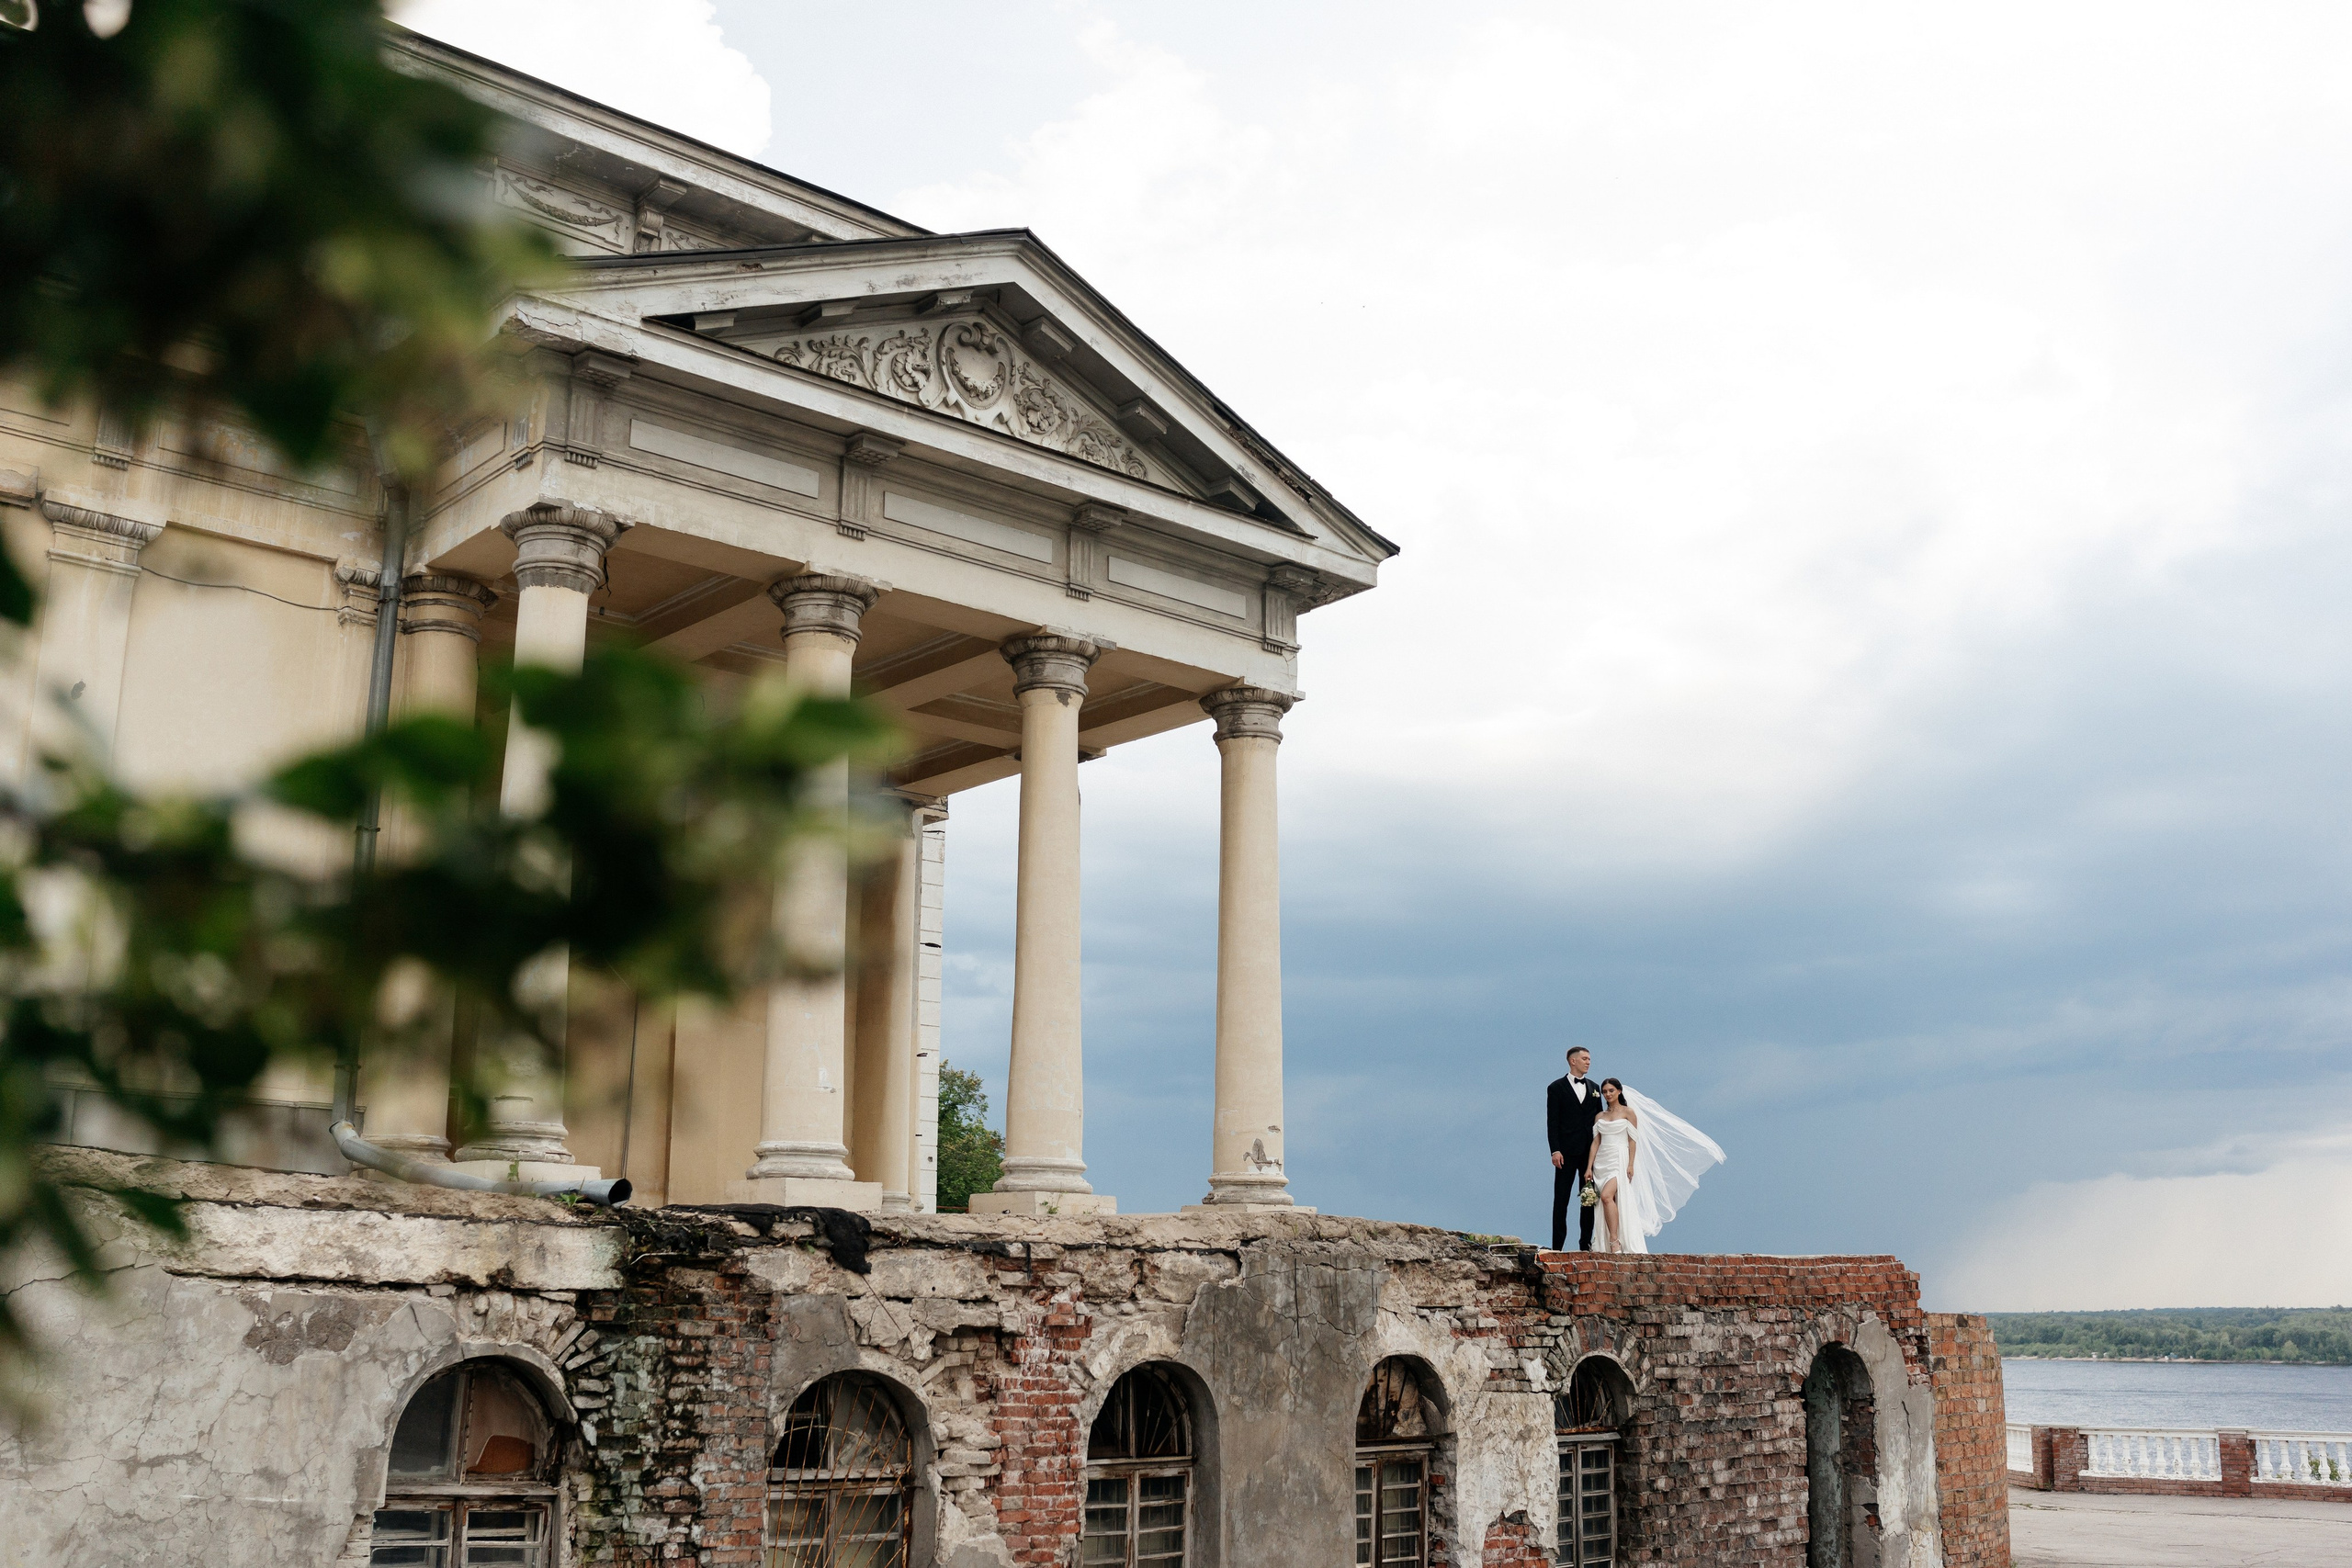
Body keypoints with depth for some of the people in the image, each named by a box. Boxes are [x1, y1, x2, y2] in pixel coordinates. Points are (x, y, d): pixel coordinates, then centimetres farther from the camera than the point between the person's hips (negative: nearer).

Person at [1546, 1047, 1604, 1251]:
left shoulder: (1594, 1088, 14)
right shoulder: (1557, 1087, 1)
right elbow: (1552, 1122, -5)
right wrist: (1555, 1150, -14)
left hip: (1590, 1151, 4)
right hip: (1567, 1152, -4)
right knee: (1561, 1199, -2)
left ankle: (1586, 1244, 10)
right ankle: (1557, 1246, -1)